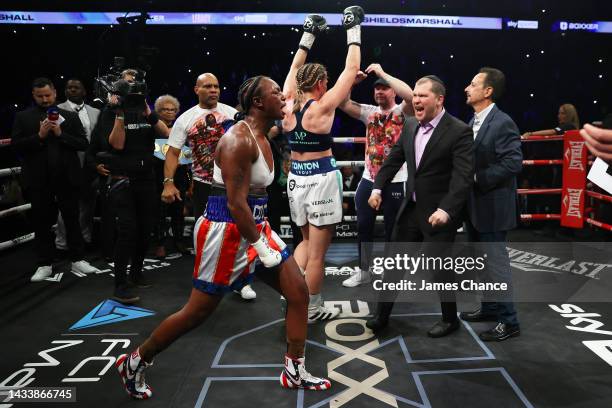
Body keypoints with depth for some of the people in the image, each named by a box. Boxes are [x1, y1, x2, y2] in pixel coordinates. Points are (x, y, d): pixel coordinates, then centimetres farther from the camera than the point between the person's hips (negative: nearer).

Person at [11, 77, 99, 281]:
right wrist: (39, 136, -14)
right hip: (38, 179, 0)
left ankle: (77, 260, 16)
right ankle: (44, 265, 15)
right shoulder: (23, 117, 5)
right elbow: (16, 145, -3)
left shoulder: (70, 116, 7)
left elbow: (83, 144, 0)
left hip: (67, 177, 0)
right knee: (41, 222, 7)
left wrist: (60, 134, -12)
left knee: (72, 220, 7)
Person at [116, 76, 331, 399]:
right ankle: (134, 362, 26)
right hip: (226, 230, -9)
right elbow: (235, 204, -23)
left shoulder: (262, 138, 12)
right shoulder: (238, 140, -19)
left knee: (298, 291, 5)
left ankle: (294, 372, 19)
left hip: (255, 227, 9)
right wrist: (260, 248, -20)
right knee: (198, 312, 3)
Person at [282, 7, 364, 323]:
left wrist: (308, 36, 25)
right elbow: (351, 69, -8)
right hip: (321, 180, -6)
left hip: (296, 178, 6)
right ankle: (312, 310, 19)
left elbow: (294, 69, 19)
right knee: (318, 250, 6)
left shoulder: (287, 105, 1)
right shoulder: (322, 107, -13)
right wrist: (354, 32, 3)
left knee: (307, 240, 25)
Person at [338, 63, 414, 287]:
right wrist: (351, 81, -14)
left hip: (395, 182, -4)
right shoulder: (369, 112, 7)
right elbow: (342, 103, 0)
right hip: (369, 179, 5)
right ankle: (364, 271, 29)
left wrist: (383, 73, -23)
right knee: (364, 226, 12)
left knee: (392, 230, 7)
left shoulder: (402, 112, -4)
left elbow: (410, 95, -26)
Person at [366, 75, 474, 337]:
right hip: (411, 207, 7)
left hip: (439, 212, -6)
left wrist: (446, 210, -29)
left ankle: (450, 319, 29)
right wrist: (378, 187, 4)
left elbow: (463, 176, -21)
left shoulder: (459, 131, -15)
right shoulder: (410, 125, 4)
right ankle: (382, 315, 30)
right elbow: (394, 159, 13)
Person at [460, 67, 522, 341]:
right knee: (482, 261, 18)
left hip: (491, 205, -9)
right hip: (473, 205, 9)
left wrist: (476, 178, -21)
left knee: (495, 262, -1)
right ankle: (489, 308, 33)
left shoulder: (502, 123, -16)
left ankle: (508, 321, 11)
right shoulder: (473, 121, 12)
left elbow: (513, 163, -23)